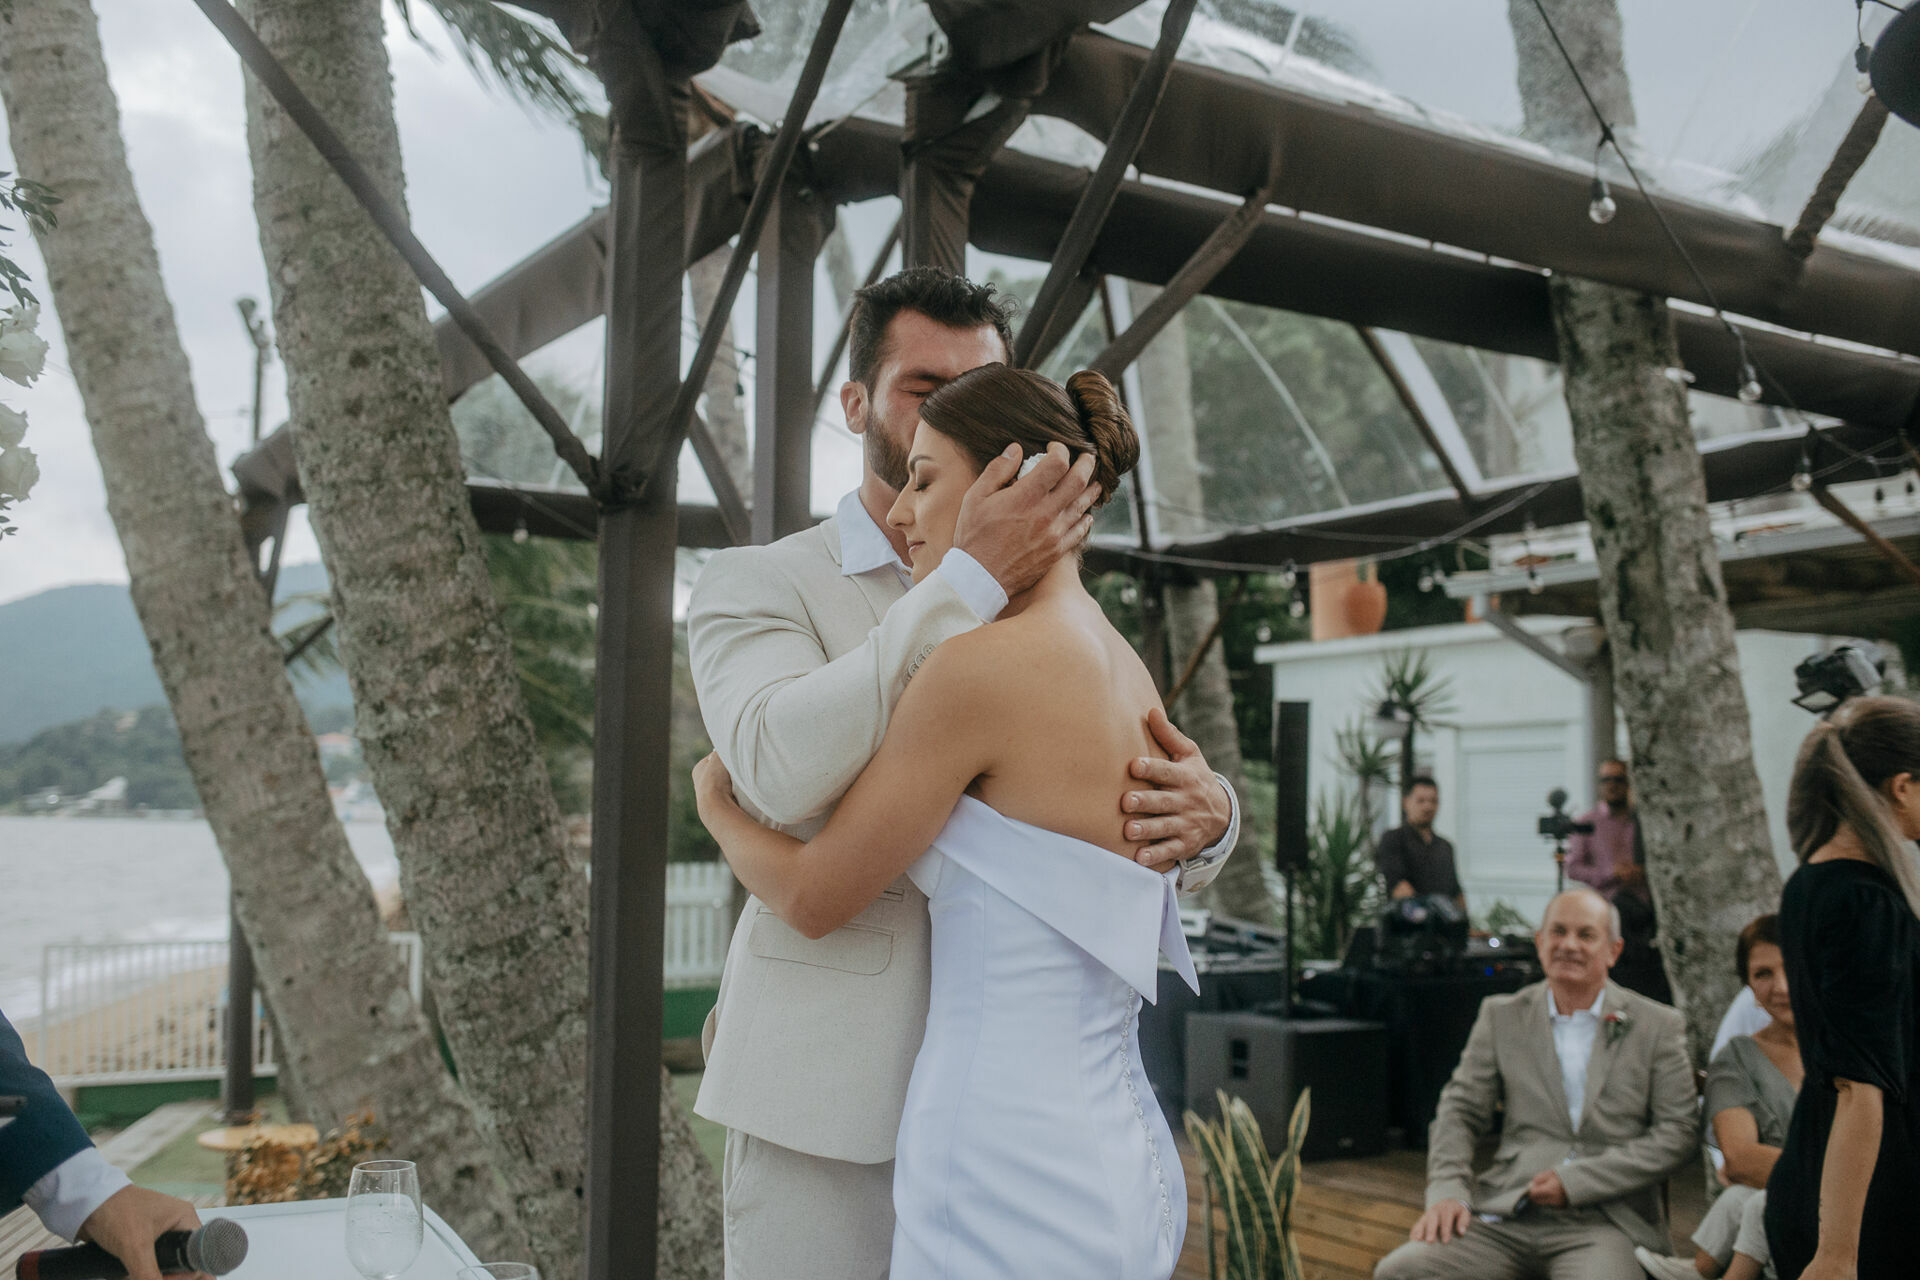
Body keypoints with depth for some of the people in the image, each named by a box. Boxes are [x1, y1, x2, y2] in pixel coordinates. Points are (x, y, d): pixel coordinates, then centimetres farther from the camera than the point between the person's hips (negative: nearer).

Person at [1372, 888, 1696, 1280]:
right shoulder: (1502, 1016, 15)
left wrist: (1576, 1181, -8)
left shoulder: (1658, 1026, 9)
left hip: (1603, 1222, -2)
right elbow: (1460, 1111, 13)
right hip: (1505, 1215, 2)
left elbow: (1679, 1132, 2)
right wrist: (1447, 1190, -6)